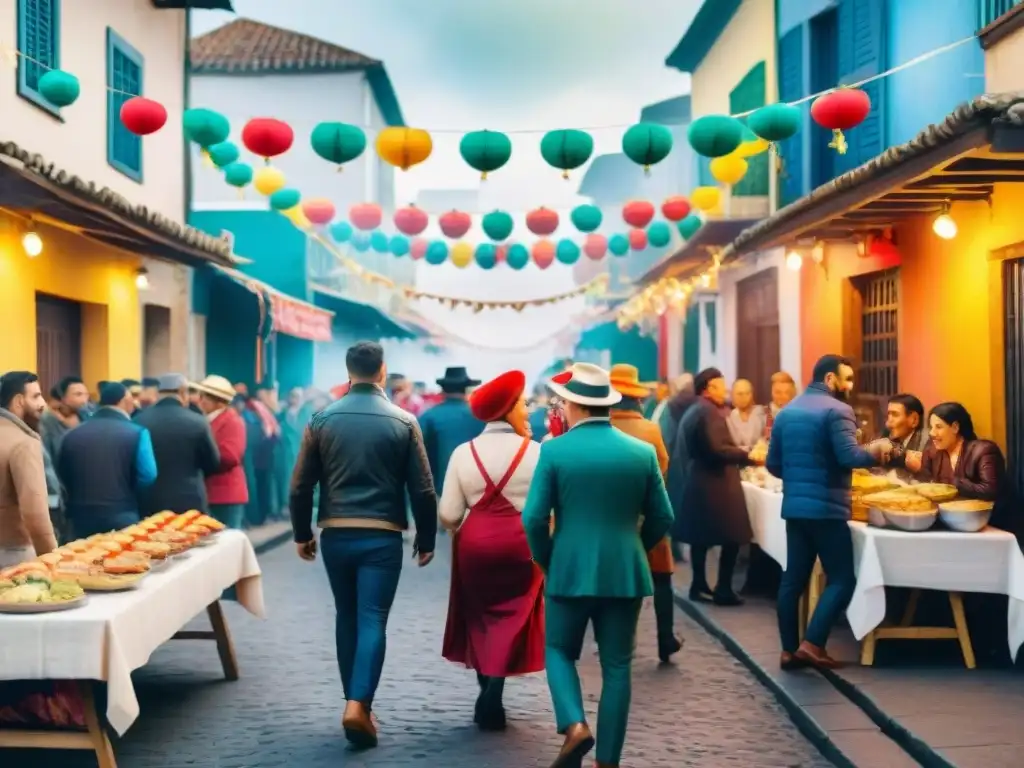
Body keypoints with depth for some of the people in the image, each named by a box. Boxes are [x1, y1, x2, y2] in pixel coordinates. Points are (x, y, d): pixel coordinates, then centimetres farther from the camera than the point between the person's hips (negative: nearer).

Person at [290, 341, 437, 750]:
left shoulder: (322, 419, 1)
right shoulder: (403, 421, -2)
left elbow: (300, 485, 2)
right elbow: (422, 489, -2)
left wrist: (302, 534, 14)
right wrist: (426, 538, 9)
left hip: (335, 535, 2)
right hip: (382, 536, -2)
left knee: (347, 618, 16)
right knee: (372, 621, -1)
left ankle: (355, 701, 24)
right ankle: (358, 705, -14)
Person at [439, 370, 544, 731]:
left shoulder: (464, 453, -3)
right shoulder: (535, 451, -8)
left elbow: (448, 515, -4)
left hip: (475, 545, 2)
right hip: (522, 546, -2)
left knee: (480, 618, 18)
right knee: (511, 619, 9)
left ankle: (487, 695, 23)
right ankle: (491, 700, 1)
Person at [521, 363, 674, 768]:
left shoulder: (554, 450, -8)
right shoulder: (643, 452, 0)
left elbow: (534, 518, -10)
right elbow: (662, 518, 4)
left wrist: (547, 562, 7)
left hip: (570, 571, -2)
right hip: (625, 573, 2)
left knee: (559, 651, 17)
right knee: (616, 666, 10)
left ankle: (574, 725, -4)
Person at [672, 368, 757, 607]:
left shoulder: (692, 412, 16)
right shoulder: (709, 412, -15)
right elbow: (717, 449, -25)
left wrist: (741, 457, 22)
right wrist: (748, 456, -18)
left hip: (696, 483, 10)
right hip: (714, 486, -10)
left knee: (701, 537, 14)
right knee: (731, 538, -6)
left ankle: (699, 586, 18)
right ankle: (723, 590, -5)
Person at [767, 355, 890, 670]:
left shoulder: (786, 412, 13)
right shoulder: (836, 410, -11)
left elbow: (773, 464, 14)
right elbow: (849, 457, -21)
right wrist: (876, 454, -3)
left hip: (794, 507, 8)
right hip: (826, 508, -7)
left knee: (793, 579, 10)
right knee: (842, 579, 0)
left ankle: (789, 650, 12)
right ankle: (813, 644, -7)